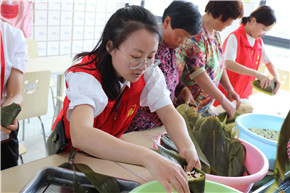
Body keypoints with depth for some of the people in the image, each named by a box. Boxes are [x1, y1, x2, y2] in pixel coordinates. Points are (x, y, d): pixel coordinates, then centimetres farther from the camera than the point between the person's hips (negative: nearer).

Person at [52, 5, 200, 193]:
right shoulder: (85, 77, -32)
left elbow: (168, 113, -17)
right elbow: (80, 135, -49)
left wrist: (187, 146, -39)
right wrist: (149, 158, -60)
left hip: (110, 149, 3)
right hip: (70, 150, -3)